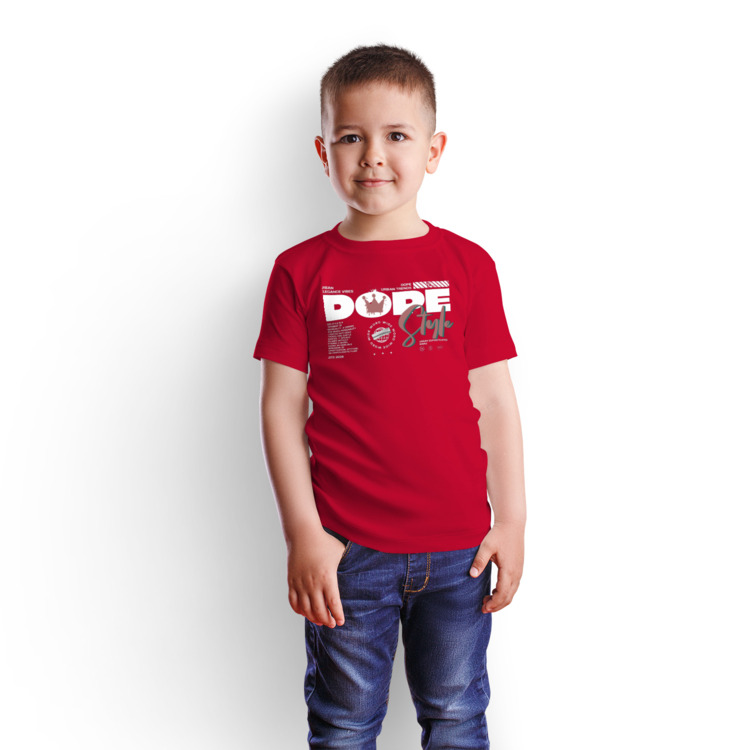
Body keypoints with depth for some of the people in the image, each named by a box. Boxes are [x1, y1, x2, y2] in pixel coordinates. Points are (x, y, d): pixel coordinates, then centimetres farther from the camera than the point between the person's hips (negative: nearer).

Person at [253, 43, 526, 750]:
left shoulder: (468, 266, 1)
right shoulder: (300, 271, -1)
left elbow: (495, 401, 3)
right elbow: (281, 406, -2)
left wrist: (511, 520, 2)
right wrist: (302, 534, -6)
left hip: (458, 546, 1)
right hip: (346, 548, 0)